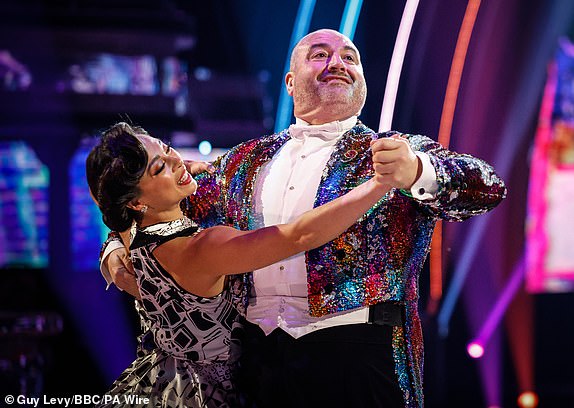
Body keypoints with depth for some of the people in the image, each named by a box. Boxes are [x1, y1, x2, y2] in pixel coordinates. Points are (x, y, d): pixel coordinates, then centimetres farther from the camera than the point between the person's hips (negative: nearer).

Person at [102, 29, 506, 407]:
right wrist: (117, 250, 6)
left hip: (357, 354, -4)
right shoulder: (246, 160, 16)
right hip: (260, 354, 4)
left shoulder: (399, 152, 4)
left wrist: (415, 173, -33)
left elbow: (487, 186, -12)